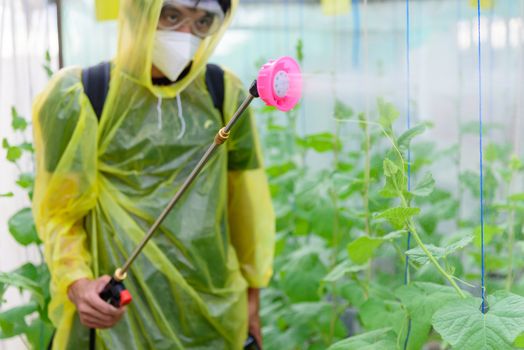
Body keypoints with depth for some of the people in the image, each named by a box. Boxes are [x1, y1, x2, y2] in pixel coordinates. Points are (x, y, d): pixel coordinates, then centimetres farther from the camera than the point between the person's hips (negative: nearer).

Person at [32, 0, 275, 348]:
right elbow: (60, 210, -5)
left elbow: (246, 203, 6)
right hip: (124, 314, -2)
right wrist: (77, 284, -21)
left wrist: (252, 294, 10)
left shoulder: (224, 94, -1)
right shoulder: (80, 97, -10)